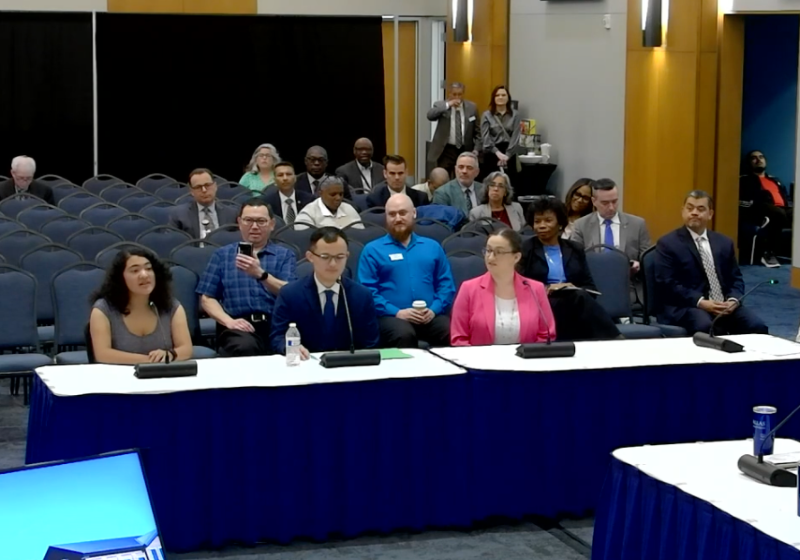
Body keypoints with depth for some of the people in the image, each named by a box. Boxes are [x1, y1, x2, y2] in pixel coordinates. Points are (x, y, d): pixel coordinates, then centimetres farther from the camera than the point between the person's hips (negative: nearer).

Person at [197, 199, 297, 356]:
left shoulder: (285, 255, 17)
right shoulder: (222, 255, 20)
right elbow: (207, 298, 12)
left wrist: (261, 274, -16)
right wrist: (229, 321, -7)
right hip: (240, 326, 0)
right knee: (245, 347, -38)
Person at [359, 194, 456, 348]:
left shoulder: (432, 247, 19)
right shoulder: (372, 250, 9)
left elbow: (446, 284, 14)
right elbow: (367, 290, -1)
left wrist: (434, 309, -6)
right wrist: (397, 312, -13)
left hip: (430, 316, 2)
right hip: (392, 316, -2)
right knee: (404, 335, -37)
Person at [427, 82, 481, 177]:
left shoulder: (472, 107, 6)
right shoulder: (440, 105, 0)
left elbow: (477, 131, 10)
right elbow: (430, 115, -21)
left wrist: (476, 149, 0)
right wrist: (447, 105, -24)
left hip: (465, 151, 2)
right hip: (446, 151, -2)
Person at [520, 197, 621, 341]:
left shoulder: (575, 250, 20)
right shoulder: (524, 250, 10)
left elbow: (590, 287, 14)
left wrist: (574, 289, -9)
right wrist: (545, 290, -16)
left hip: (575, 301, 3)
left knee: (580, 296, -35)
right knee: (578, 297, -35)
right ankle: (612, 341, -42)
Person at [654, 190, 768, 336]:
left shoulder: (724, 242, 18)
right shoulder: (668, 244, 2)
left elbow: (735, 278, 18)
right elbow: (667, 285, -7)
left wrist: (733, 300, -6)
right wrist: (700, 302, -19)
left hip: (725, 306, 5)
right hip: (686, 307, -5)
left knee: (757, 327, -21)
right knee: (705, 328, -37)